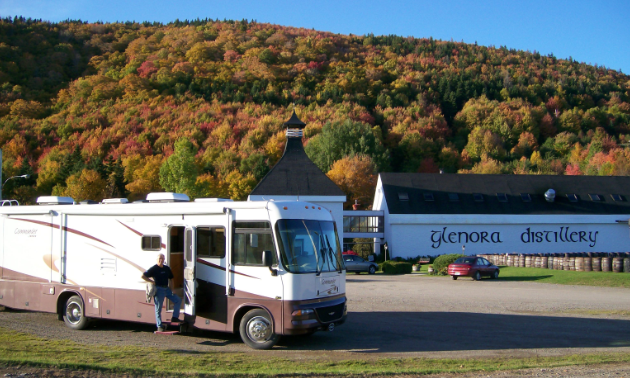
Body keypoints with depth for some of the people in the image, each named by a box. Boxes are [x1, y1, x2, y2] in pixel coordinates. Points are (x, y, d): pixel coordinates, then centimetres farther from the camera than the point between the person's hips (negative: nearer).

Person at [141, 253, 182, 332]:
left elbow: (170, 278, 19)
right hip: (159, 289, -6)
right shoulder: (153, 269, -7)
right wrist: (152, 281, -11)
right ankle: (159, 326, 4)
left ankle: (175, 318, 9)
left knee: (177, 300, 0)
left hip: (167, 288, 6)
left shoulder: (167, 268, 11)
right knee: (158, 308, -1)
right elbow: (143, 276, -8)